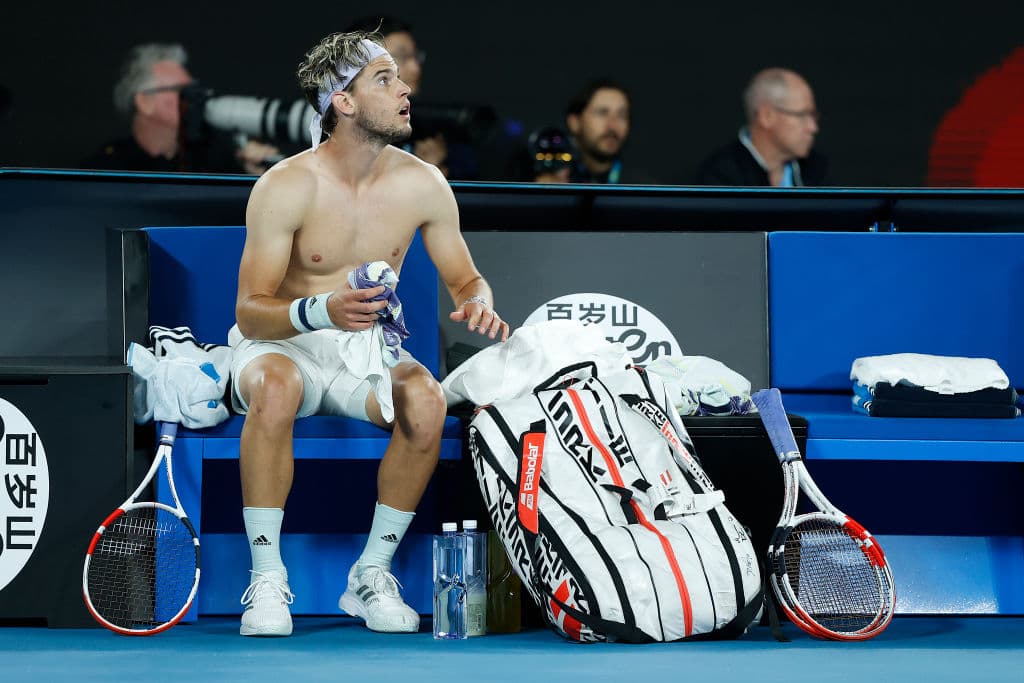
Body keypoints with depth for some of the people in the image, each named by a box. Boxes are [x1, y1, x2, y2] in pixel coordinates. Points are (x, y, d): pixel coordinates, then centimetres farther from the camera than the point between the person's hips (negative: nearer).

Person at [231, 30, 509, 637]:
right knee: (275, 388, -39)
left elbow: (466, 279, 9)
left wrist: (477, 305, -17)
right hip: (282, 343, -3)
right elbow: (250, 311, -16)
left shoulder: (422, 186, -4)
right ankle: (267, 576, -29)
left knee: (427, 399, -30)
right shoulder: (285, 188, -15)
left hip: (367, 349, 3)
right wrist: (321, 311, -37)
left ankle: (373, 574, -16)